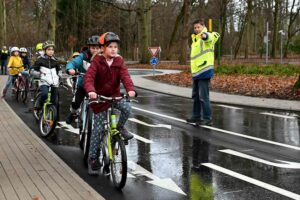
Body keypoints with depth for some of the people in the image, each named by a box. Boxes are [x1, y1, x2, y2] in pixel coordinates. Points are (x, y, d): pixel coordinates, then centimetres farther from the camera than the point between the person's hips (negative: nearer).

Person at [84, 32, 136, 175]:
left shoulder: (119, 61, -3)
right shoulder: (97, 61, -11)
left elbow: (125, 76, -17)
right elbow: (88, 78, -24)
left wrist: (130, 89, -37)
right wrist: (91, 91, -44)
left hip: (115, 95, 3)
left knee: (127, 108, -28)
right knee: (97, 128, -1)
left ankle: (120, 127, 3)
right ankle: (93, 158, 12)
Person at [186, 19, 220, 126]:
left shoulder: (206, 36, -9)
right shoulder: (195, 39, 18)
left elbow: (212, 36, -36)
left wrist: (205, 35, -60)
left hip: (204, 72, -9)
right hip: (196, 72, 9)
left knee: (203, 96, -9)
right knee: (195, 96, 16)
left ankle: (207, 119, -3)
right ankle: (196, 116, 27)